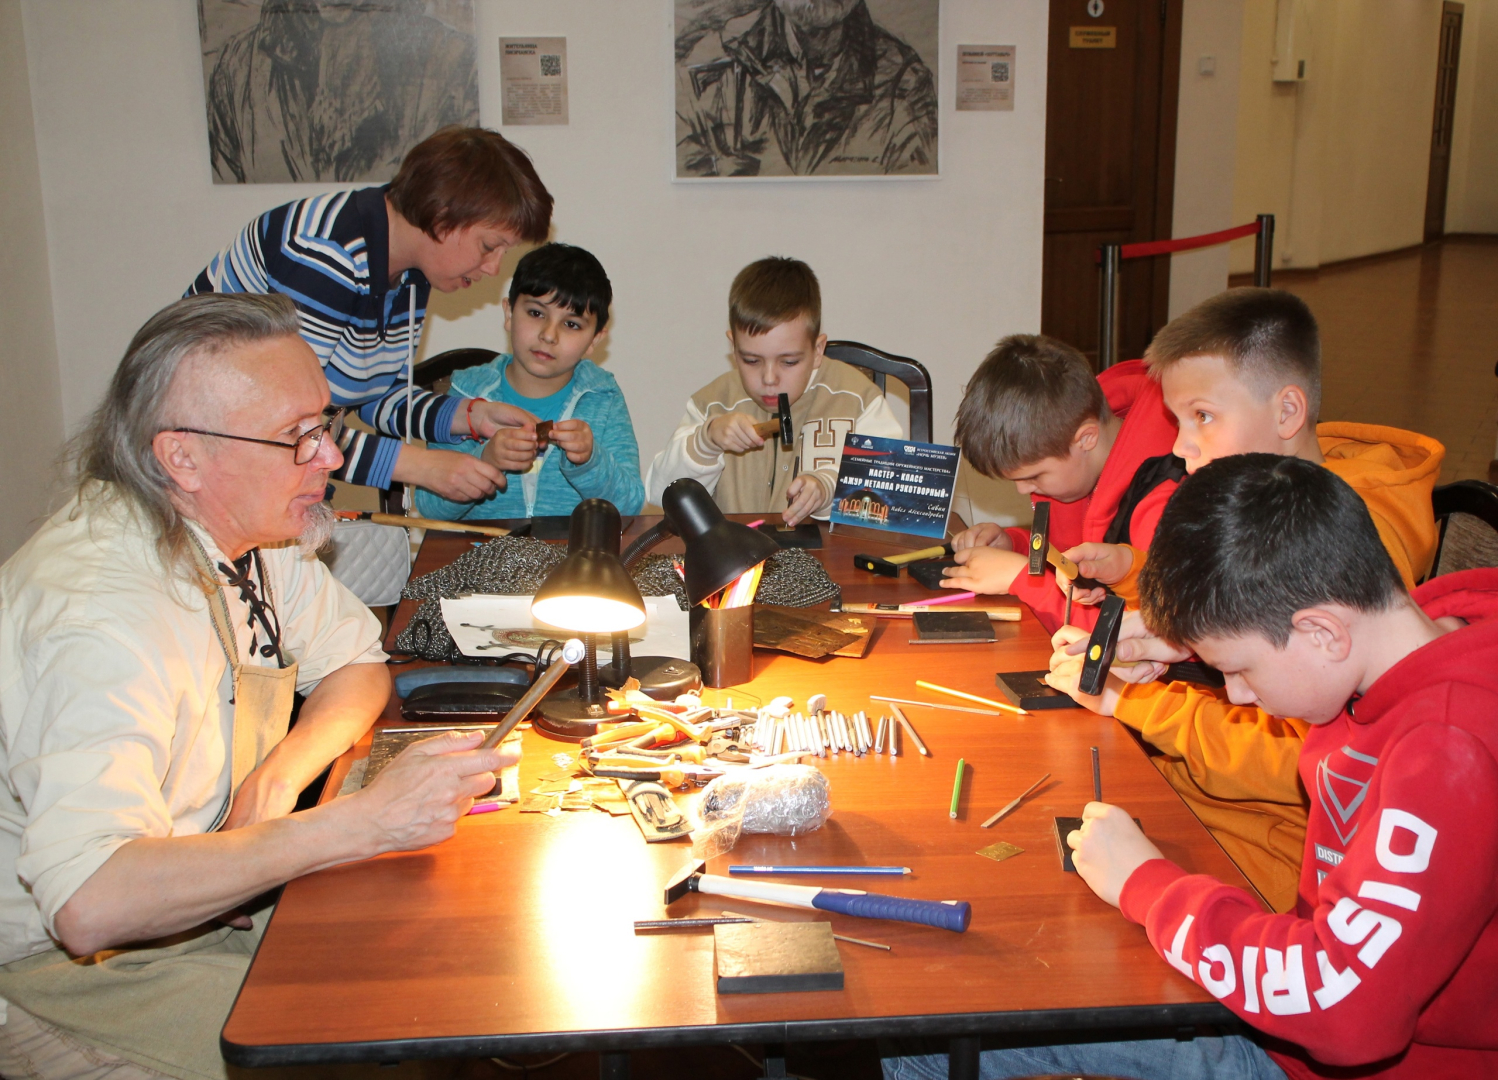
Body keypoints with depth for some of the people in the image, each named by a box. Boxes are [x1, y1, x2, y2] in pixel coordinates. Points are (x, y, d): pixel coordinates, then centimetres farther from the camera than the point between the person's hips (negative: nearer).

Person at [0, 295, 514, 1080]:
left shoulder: (246, 524, -4)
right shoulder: (100, 615, -31)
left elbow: (357, 662, 8)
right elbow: (91, 903, -40)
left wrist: (282, 774, -13)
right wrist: (366, 821, -39)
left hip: (220, 891, 8)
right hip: (77, 966, -8)